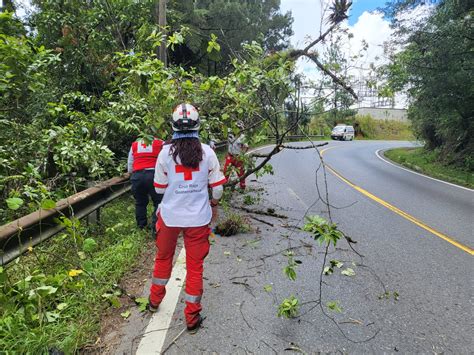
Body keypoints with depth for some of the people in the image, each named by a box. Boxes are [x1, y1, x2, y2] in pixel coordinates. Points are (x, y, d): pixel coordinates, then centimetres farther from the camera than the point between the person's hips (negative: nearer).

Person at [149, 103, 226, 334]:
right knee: (195, 265, 12)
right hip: (198, 218, 0)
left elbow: (159, 188, -3)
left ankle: (155, 300, 45)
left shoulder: (166, 152, -9)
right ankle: (192, 317, 24)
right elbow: (217, 186, -4)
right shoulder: (207, 152, -8)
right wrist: (214, 204, 15)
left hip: (170, 216, 1)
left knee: (163, 257, 25)